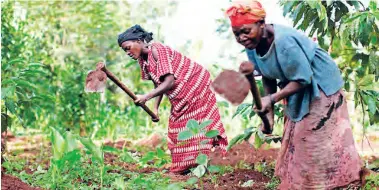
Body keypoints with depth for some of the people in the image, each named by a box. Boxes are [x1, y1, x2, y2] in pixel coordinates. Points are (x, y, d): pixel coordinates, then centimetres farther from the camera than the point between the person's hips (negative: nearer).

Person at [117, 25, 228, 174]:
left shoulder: (156, 50, -25)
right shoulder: (143, 59, 2)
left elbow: (169, 82, -31)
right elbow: (158, 83, 7)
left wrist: (146, 97, -36)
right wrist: (155, 107, -2)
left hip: (195, 84, -9)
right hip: (179, 97, 9)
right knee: (177, 129, 7)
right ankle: (182, 169, 10)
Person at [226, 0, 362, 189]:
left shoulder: (284, 41, -35)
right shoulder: (252, 45, -9)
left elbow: (303, 79, -29)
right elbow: (268, 78, 3)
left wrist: (272, 99, -34)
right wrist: (269, 111, 0)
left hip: (320, 87, -8)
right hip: (299, 93, 8)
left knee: (319, 143, -4)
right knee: (296, 142, 15)